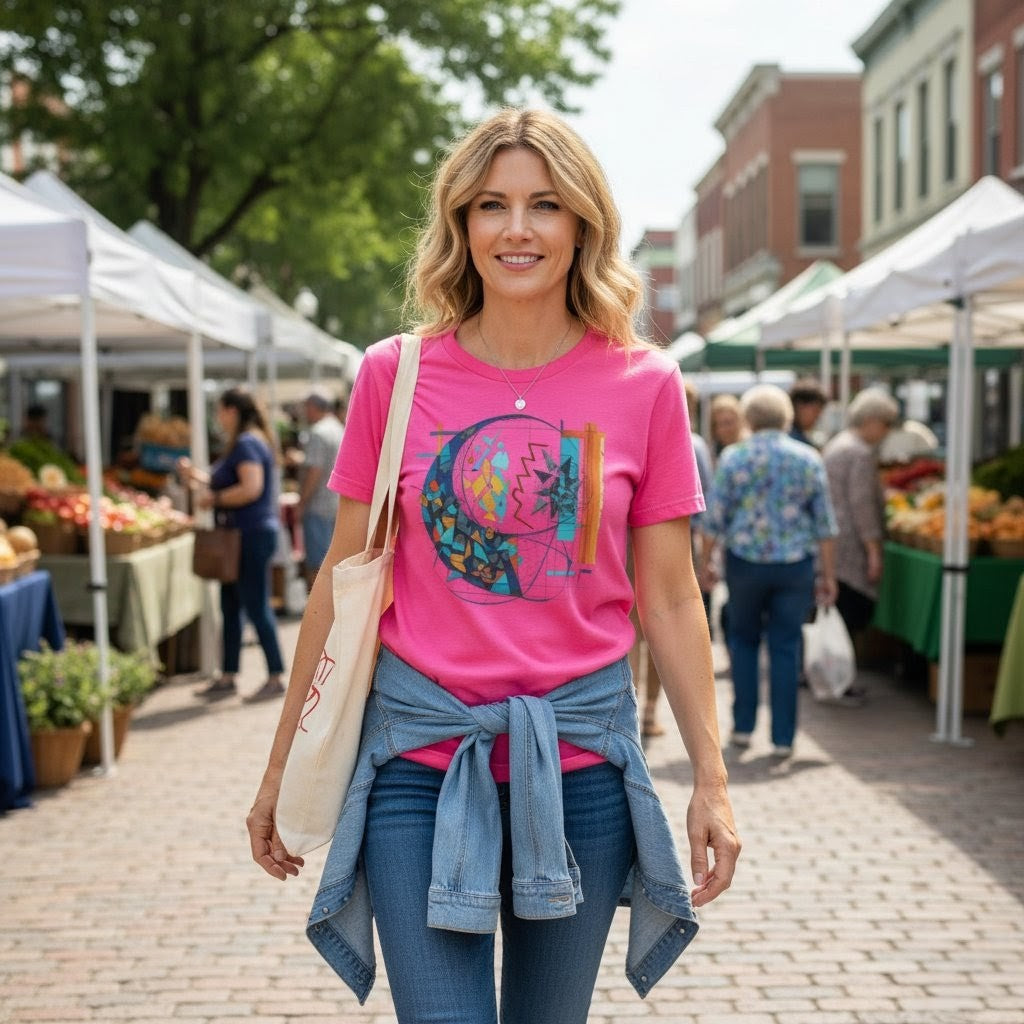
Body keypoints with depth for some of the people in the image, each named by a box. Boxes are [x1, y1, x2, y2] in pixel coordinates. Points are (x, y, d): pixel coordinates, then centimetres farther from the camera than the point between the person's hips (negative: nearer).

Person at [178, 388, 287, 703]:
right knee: (230, 606, 13)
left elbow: (251, 488, -26)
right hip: (241, 535, 11)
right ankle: (227, 677, 20)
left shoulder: (246, 444, -15)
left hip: (252, 535, -11)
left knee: (256, 606, -6)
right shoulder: (245, 442, 18)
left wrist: (214, 498, -16)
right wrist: (198, 476, 21)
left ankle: (275, 678, 0)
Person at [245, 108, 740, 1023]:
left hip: (581, 754, 1)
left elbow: (670, 598, 3)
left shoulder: (643, 383, -1)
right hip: (421, 752, -1)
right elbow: (344, 580, 4)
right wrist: (283, 766, 7)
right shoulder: (394, 375, -2)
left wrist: (711, 778, 1)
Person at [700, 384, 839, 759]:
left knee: (743, 639, 17)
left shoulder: (733, 458, -4)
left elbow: (715, 517, -3)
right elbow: (824, 524, 1)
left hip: (745, 560, -1)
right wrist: (827, 574, 7)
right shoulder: (809, 459, 1)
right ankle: (783, 738, 8)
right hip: (795, 563, 1)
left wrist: (706, 559, 9)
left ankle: (743, 726, 17)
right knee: (785, 647, 7)